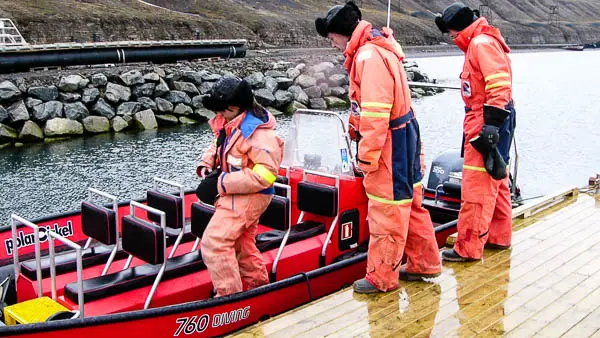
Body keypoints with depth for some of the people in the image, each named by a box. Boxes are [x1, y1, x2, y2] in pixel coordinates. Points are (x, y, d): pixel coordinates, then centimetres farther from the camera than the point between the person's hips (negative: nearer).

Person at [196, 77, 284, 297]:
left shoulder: (258, 133, -25)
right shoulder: (231, 125, 2)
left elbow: (265, 176, -28)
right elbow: (218, 146, 20)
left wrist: (222, 183, -27)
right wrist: (206, 165, -1)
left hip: (247, 197, -10)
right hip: (235, 195, 10)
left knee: (214, 244, -13)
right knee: (242, 245, 22)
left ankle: (228, 297, -4)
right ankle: (260, 288, 38)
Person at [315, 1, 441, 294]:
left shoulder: (369, 56, -19)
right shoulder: (379, 50, 14)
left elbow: (375, 113, -25)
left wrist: (366, 157, -19)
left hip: (390, 145, -10)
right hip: (404, 137, 10)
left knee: (386, 213, 1)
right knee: (408, 205, 19)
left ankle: (382, 278, 14)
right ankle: (424, 263, 31)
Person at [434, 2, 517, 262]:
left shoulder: (481, 43, -12)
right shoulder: (477, 43, 19)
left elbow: (500, 85, -23)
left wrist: (491, 124, -26)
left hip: (486, 123, -11)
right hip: (486, 122, 11)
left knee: (476, 188, -8)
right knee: (495, 181, 17)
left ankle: (468, 248, -4)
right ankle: (499, 237, 27)